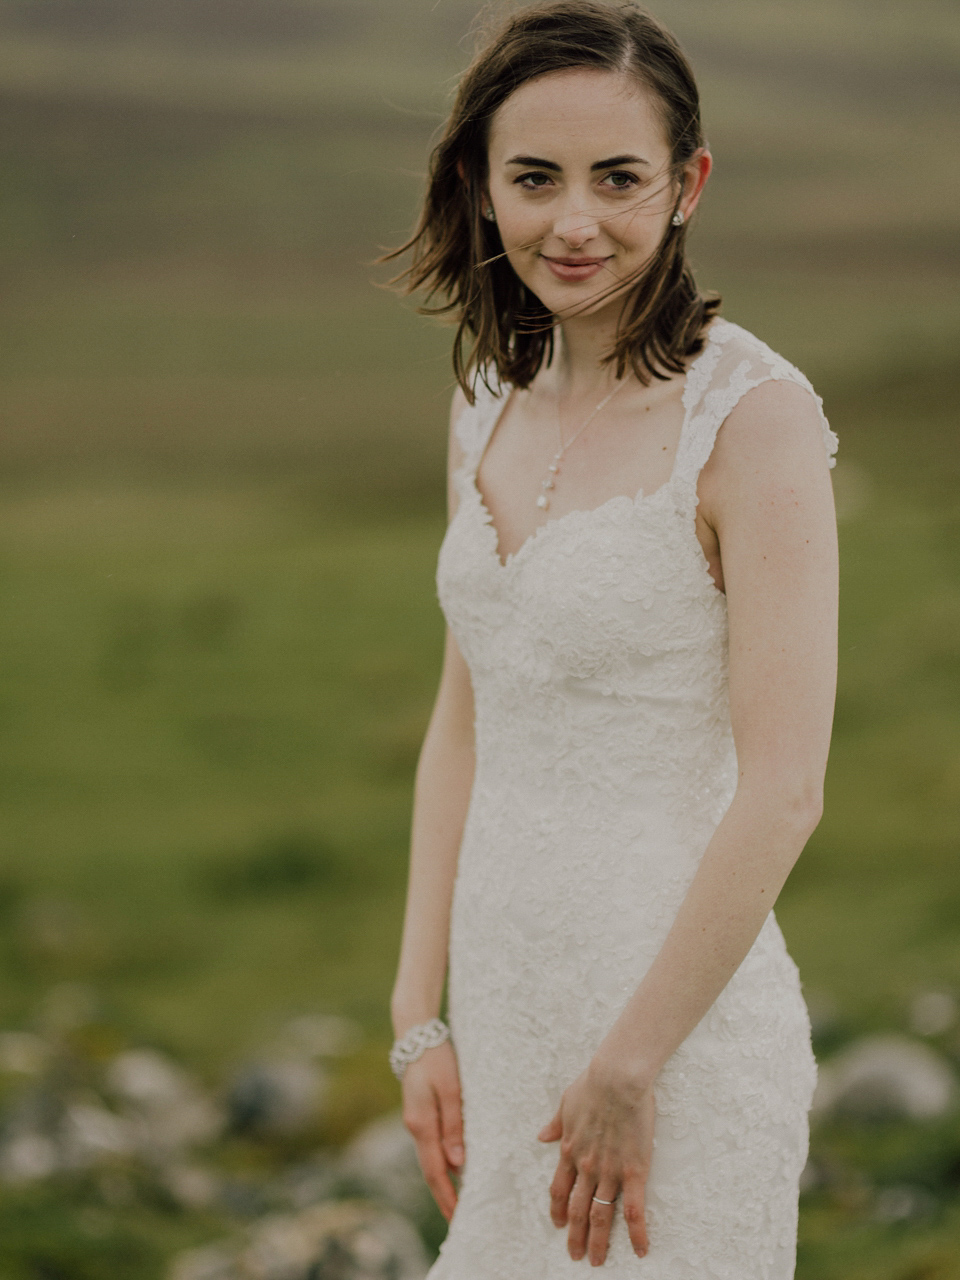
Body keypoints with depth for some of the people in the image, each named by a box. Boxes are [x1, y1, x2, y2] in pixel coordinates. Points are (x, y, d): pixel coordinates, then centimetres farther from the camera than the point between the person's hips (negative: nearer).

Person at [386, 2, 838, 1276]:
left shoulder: (755, 416, -15)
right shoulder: (494, 403, 7)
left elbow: (782, 795, -18)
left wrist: (629, 1071, -15)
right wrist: (420, 1019, 8)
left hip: (682, 1021, -7)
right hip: (514, 1009, 7)